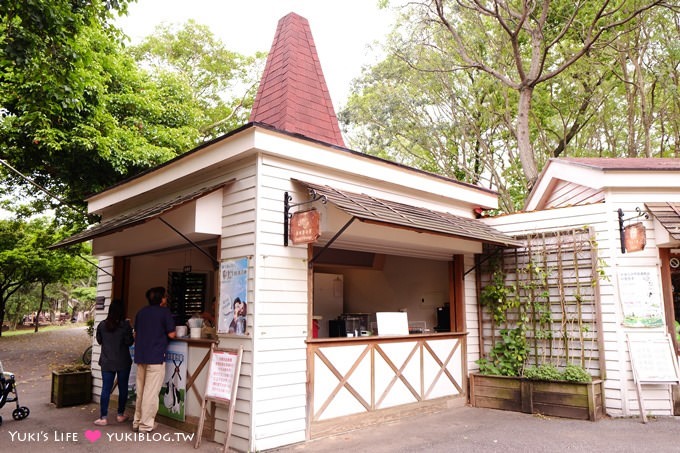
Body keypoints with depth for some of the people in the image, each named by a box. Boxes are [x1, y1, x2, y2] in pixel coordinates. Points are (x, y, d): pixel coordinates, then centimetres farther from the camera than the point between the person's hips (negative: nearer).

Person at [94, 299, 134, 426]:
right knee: (123, 388, 10)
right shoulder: (125, 324, -13)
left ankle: (103, 417, 3)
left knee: (106, 389, 5)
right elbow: (129, 342, -12)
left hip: (106, 362, 2)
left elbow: (99, 340, 11)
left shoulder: (102, 325, -2)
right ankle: (120, 415, 19)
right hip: (123, 362, -2)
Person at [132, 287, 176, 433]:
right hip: (156, 356, -7)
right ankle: (146, 424, 2)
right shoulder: (164, 312, -8)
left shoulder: (141, 312, 12)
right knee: (151, 392, -1)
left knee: (140, 391, 15)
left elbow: (135, 333, 19)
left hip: (140, 356, 7)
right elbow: (171, 334, -9)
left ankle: (137, 421, 21)